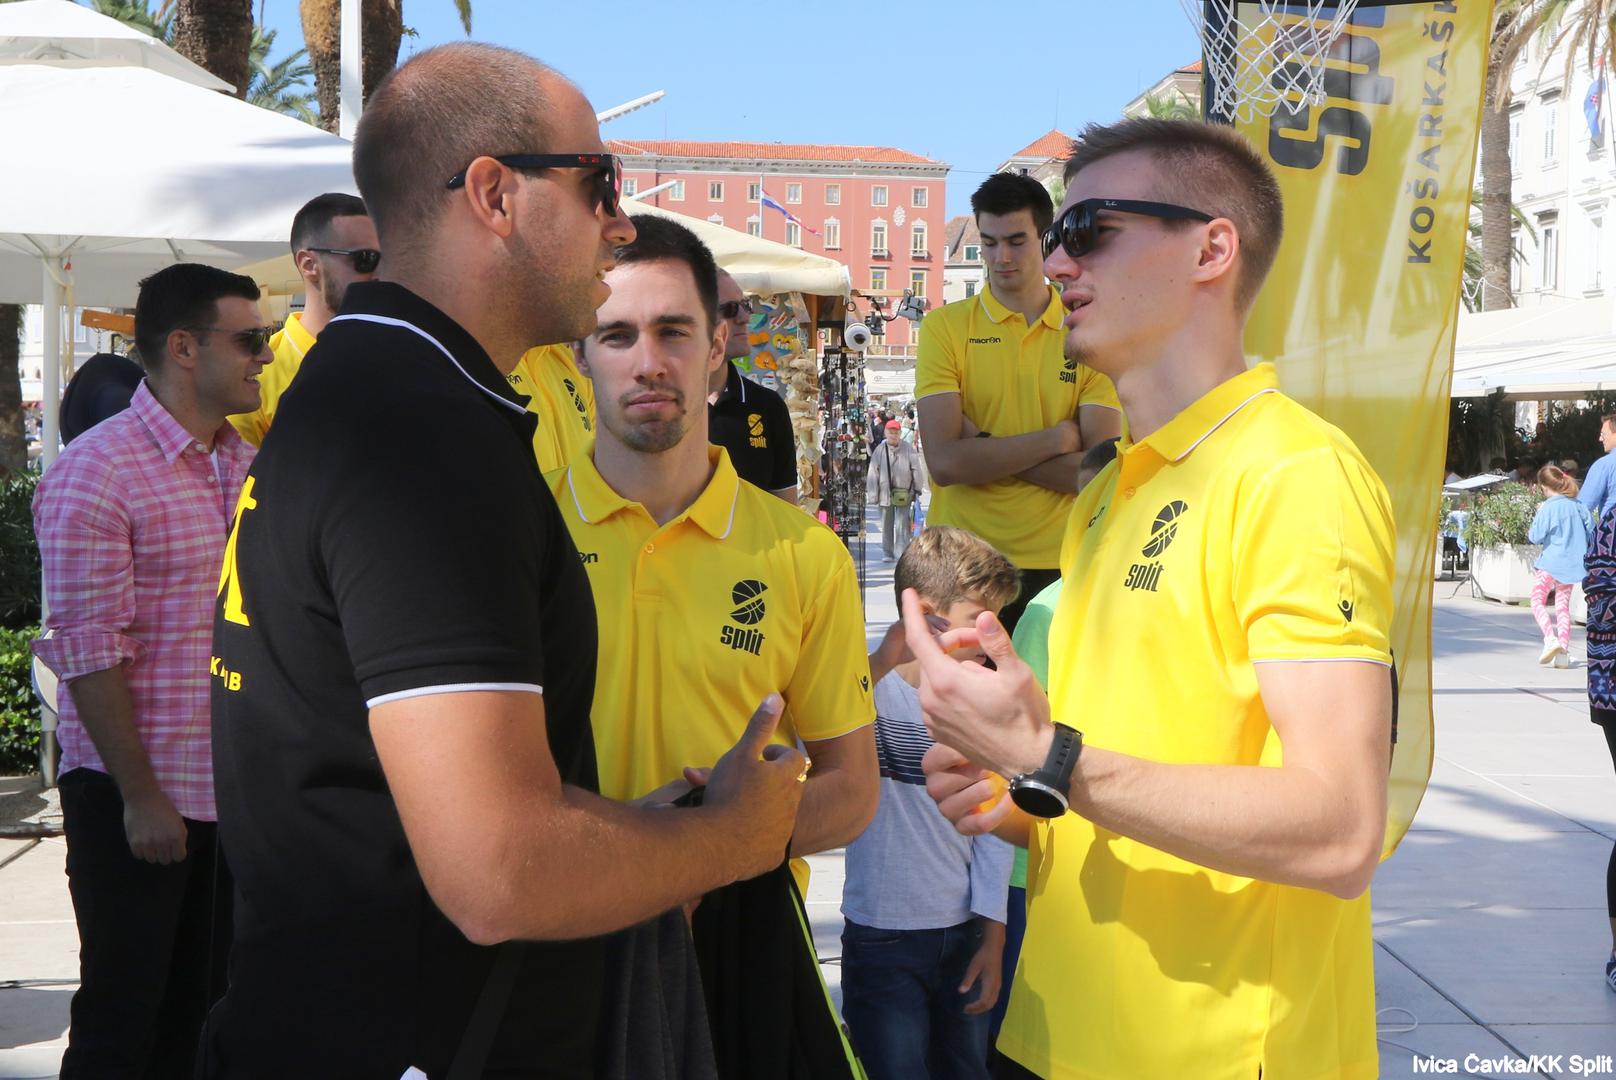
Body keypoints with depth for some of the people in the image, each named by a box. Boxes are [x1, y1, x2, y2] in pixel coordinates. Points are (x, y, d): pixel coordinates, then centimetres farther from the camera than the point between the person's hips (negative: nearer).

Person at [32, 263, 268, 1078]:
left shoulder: (246, 467, 10)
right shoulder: (97, 471, -12)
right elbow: (86, 649, -16)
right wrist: (140, 796, -17)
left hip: (231, 790, 7)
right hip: (134, 796, -6)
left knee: (204, 1009, 14)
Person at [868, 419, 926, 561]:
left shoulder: (908, 450, -4)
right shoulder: (880, 450, -2)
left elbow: (916, 470, 2)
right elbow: (873, 473, 0)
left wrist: (918, 490, 3)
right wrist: (873, 494, -2)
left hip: (903, 494, -2)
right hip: (885, 493, 2)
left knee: (902, 525, -5)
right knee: (886, 525, 12)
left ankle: (902, 554, -1)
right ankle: (887, 553, 24)